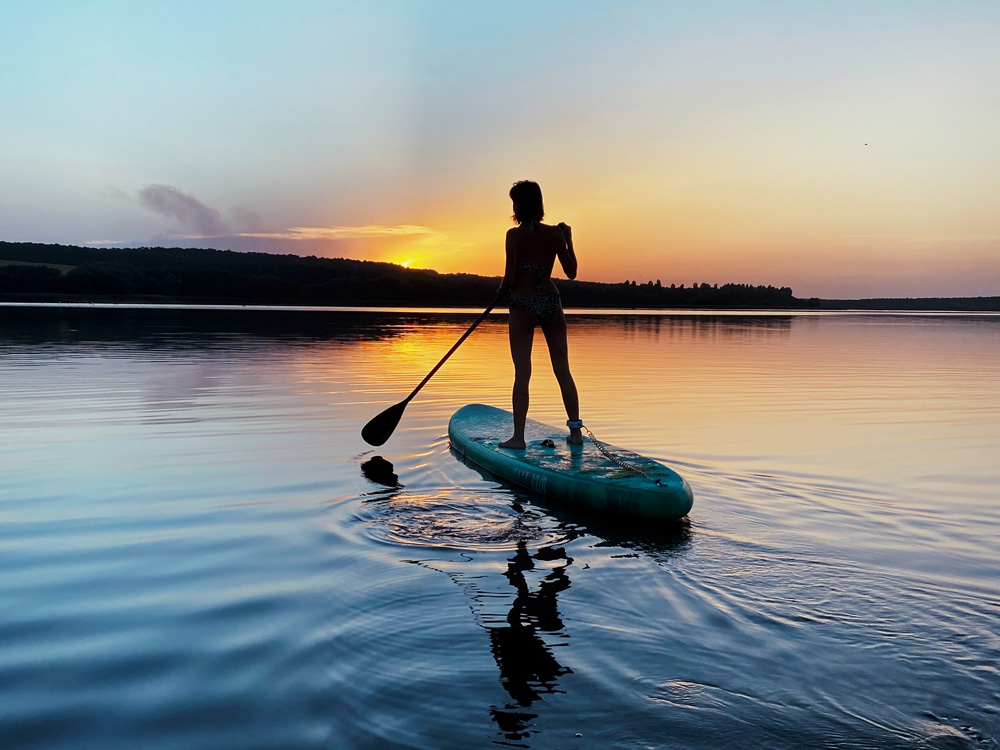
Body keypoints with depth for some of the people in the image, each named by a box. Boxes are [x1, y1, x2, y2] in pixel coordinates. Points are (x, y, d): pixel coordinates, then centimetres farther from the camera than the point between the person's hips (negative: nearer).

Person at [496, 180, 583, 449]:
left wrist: (501, 289, 11)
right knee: (562, 370, 10)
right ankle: (575, 430, 14)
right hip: (551, 303, 3)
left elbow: (510, 279, -11)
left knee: (522, 373, 0)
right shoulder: (555, 233, 1)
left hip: (523, 306, -3)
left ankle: (518, 436, 2)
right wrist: (569, 240, 15)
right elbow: (571, 272, 4)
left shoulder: (514, 235, -8)